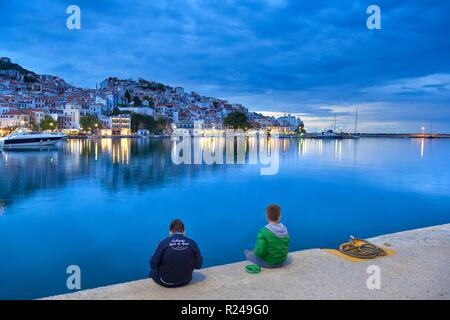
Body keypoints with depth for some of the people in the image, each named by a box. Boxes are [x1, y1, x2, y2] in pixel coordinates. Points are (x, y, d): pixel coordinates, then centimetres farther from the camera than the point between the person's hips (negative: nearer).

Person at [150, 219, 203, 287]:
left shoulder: (164, 243, -16)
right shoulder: (192, 243, -11)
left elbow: (153, 264, -12)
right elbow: (198, 265, -3)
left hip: (166, 282, -2)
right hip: (185, 281, 3)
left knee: (152, 272, 30)